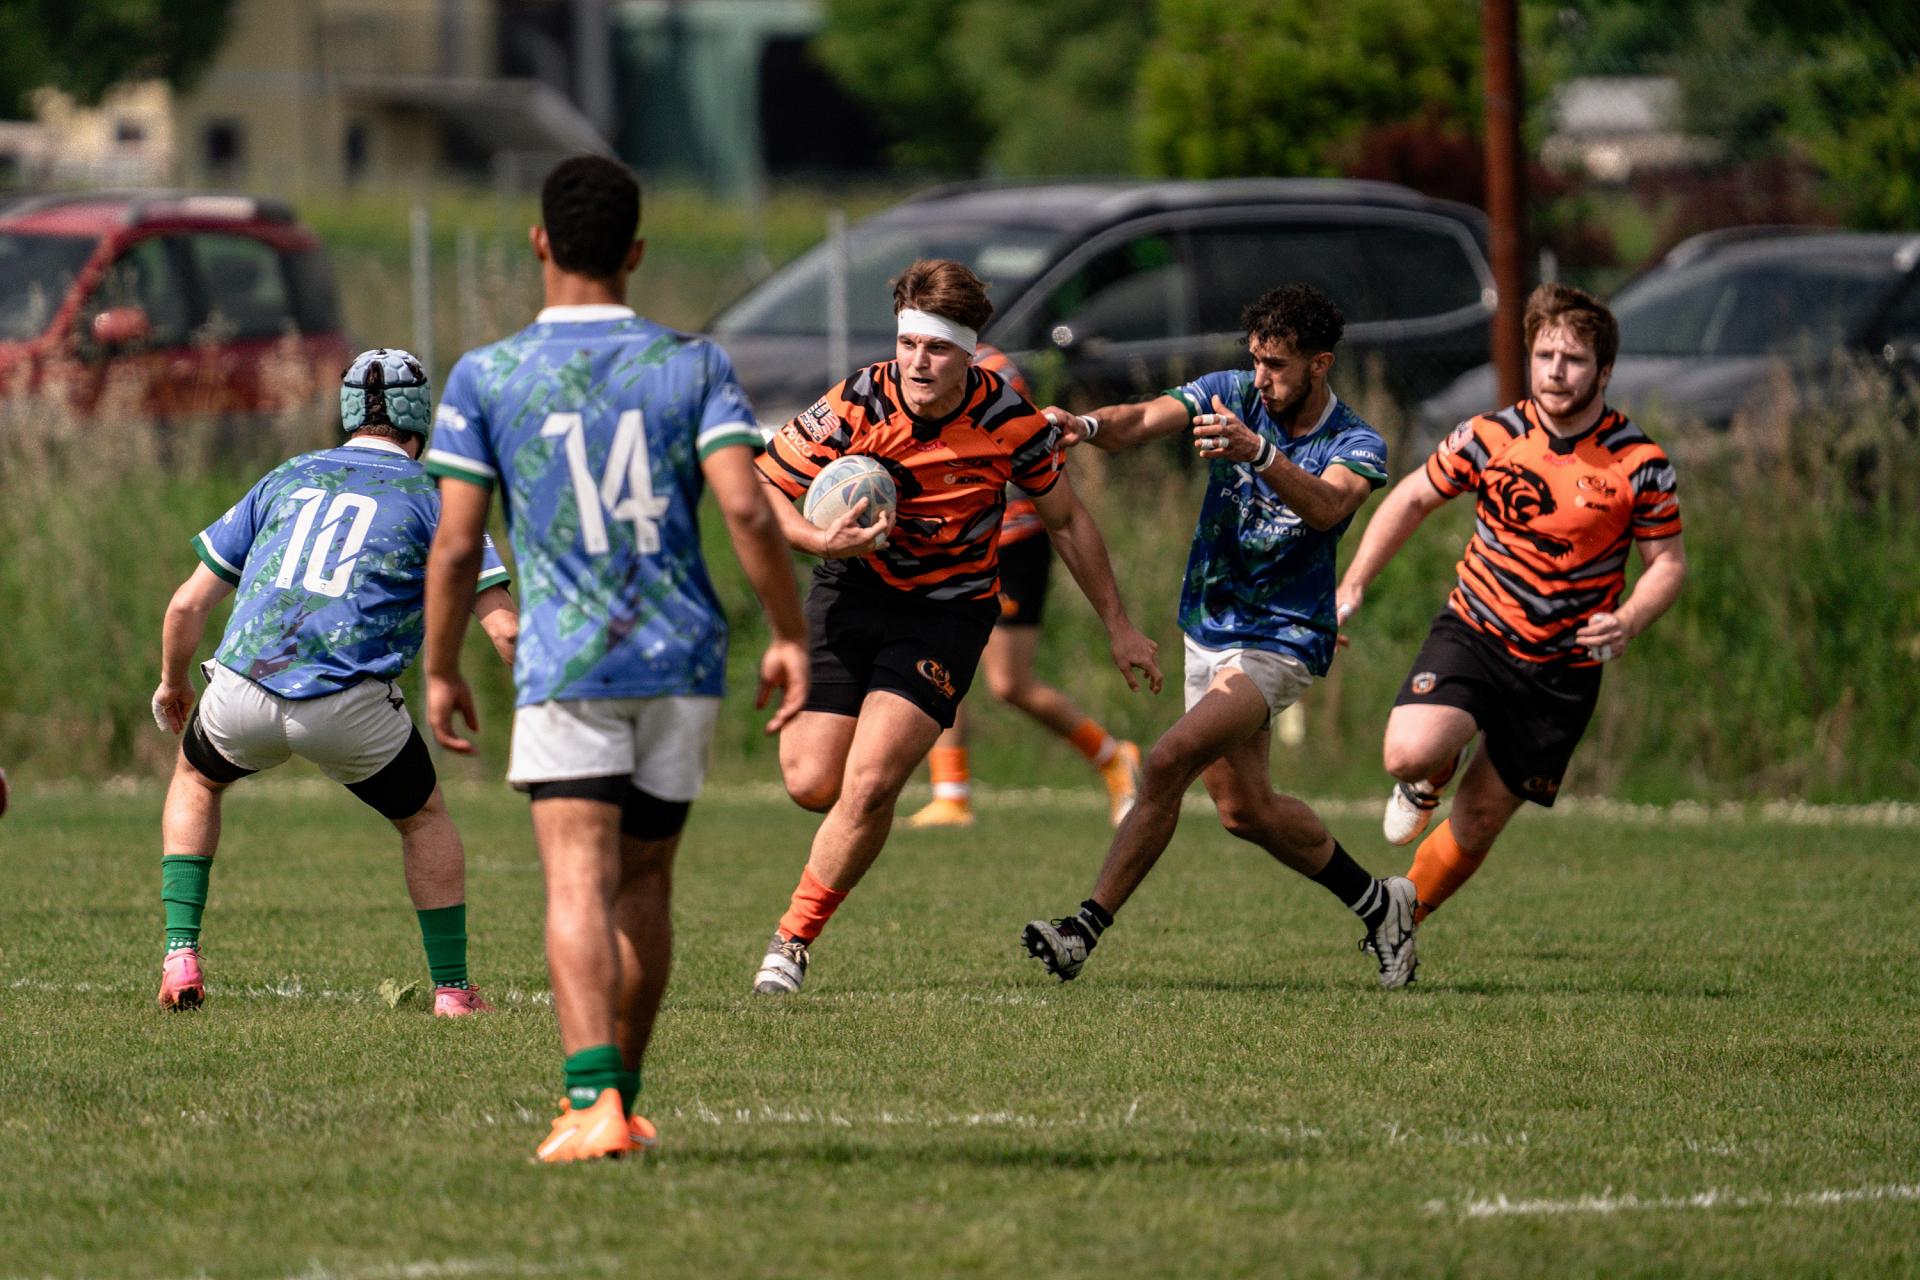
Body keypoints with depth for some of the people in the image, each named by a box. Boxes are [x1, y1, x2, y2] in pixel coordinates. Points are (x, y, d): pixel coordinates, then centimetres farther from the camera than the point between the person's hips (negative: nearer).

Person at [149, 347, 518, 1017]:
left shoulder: (286, 479, 20)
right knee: (426, 819, 25)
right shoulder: (432, 497, 10)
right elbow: (504, 628, 1)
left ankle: (180, 953, 20)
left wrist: (172, 685, 37)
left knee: (196, 778, 34)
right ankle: (452, 991, 21)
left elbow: (188, 603, 20)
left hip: (242, 696, 2)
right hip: (349, 709, -2)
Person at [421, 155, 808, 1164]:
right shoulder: (692, 366, 2)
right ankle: (621, 1097, 22)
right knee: (645, 881, 16)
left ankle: (592, 1100, -28)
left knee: (579, 885, -11)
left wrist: (440, 672, 10)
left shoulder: (484, 378, -1)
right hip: (683, 659, 3)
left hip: (565, 664, -3)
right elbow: (746, 510, -8)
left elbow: (456, 546, -2)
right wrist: (790, 637, 2)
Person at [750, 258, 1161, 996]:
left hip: (948, 609, -1)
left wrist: (1118, 628, 9)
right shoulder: (856, 407, -17)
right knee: (811, 783, -7)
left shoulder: (1009, 420, -14)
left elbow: (1065, 521, 3)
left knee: (869, 783, -18)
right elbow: (761, 487, -9)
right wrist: (821, 541, -28)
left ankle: (793, 941, -2)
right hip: (854, 593, 1)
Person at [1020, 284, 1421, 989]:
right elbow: (1145, 420, -20)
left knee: (1169, 762, -23)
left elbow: (1327, 506, -37)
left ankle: (1086, 929, -19)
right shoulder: (1233, 396, -3)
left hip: (1280, 640, -7)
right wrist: (1088, 425, -42)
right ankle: (1378, 905, 34)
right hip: (1208, 631, 7)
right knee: (1243, 807, 15)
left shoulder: (1357, 446, -14)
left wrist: (1257, 453, -55)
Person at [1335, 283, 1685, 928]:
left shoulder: (1639, 464, -10)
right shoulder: (1490, 437, -7)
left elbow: (1669, 562, -1)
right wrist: (1351, 586, 1)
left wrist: (1628, 622, -22)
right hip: (1475, 632, 0)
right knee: (1410, 752, -27)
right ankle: (1429, 779, 12)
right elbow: (1413, 499, 8)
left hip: (1563, 669, 0)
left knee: (1479, 820, 4)